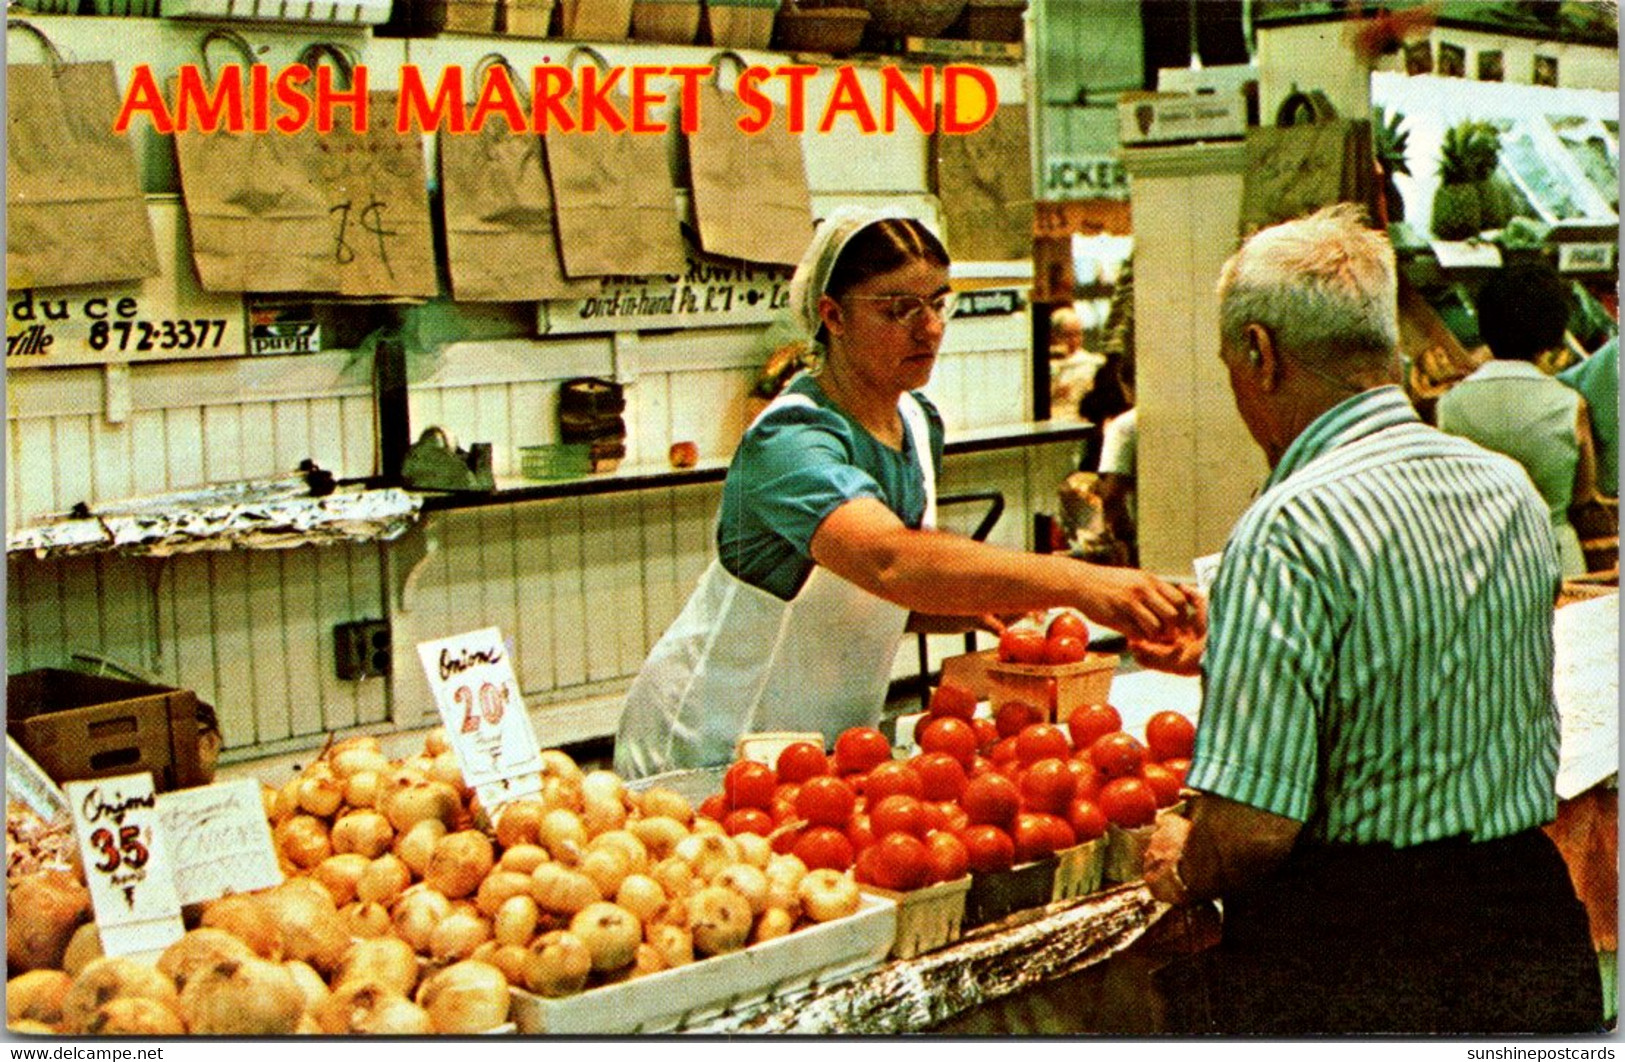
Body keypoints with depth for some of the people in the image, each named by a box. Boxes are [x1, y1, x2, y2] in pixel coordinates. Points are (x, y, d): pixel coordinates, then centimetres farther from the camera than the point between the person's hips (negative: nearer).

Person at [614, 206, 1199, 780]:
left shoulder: (919, 422, 2)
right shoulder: (789, 441, -24)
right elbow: (891, 563, -42)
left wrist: (977, 608, -8)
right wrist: (1075, 581, -49)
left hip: (834, 740, 7)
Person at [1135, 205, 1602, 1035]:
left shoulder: (1290, 530, -20)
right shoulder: (1511, 489, 5)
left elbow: (1252, 828, -24)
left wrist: (1183, 869, -2)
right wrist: (1225, 660, 28)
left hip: (1351, 974, -7)